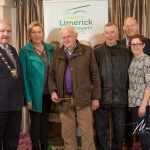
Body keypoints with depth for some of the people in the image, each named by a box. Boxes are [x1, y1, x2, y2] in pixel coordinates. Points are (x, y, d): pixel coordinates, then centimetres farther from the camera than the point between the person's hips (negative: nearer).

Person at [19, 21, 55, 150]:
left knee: (45, 120, 15)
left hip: (47, 92, 4)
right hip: (34, 93, -4)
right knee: (35, 121, 8)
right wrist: (27, 97, -15)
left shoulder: (50, 48, 4)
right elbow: (23, 75, -10)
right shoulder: (25, 50, -8)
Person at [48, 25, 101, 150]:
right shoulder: (57, 54, 10)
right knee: (67, 134, 12)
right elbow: (51, 75, 13)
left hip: (83, 98, -3)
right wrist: (53, 91, -4)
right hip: (64, 99, 3)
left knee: (87, 133, 5)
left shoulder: (88, 51, 0)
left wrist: (95, 97, -3)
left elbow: (95, 75, 0)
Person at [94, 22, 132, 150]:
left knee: (120, 129, 14)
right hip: (102, 97, -1)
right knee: (101, 129, 11)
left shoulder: (127, 52, 3)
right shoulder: (97, 52, -3)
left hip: (120, 98, 2)